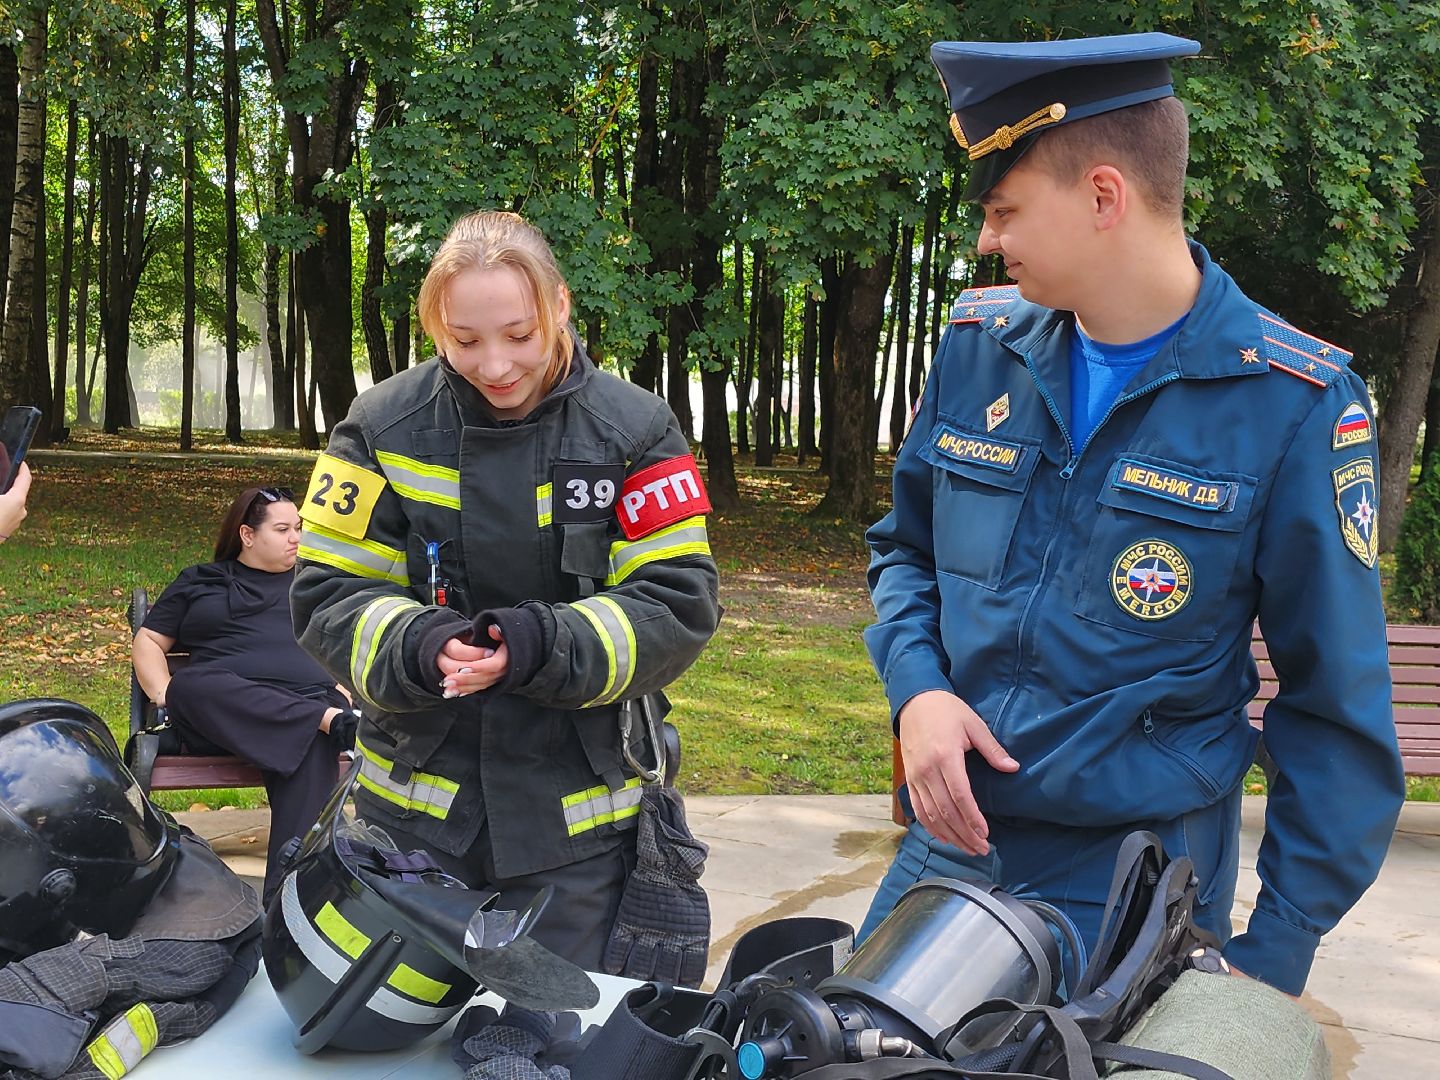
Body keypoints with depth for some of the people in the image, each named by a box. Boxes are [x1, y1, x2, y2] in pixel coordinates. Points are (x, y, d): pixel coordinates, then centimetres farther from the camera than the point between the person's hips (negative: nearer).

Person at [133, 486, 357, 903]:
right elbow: (149, 641, 22)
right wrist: (164, 692, 0)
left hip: (307, 702, 0)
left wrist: (344, 694, 1)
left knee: (311, 749, -37)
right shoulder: (198, 582, 27)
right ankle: (331, 721, -47)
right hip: (220, 709, 0)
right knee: (191, 685, -37)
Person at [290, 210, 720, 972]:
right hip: (415, 809, 1)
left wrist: (544, 644, -25)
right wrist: (417, 647, -24)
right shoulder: (386, 426, -2)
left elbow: (679, 608, -9)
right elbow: (327, 597, -4)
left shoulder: (633, 431, -5)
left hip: (577, 821, -1)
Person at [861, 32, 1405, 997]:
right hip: (950, 842, 5)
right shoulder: (982, 347, 0)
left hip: (1138, 884, -4)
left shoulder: (1291, 404, -13)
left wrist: (1277, 951, -9)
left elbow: (1336, 708, -8)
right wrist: (916, 688, -6)